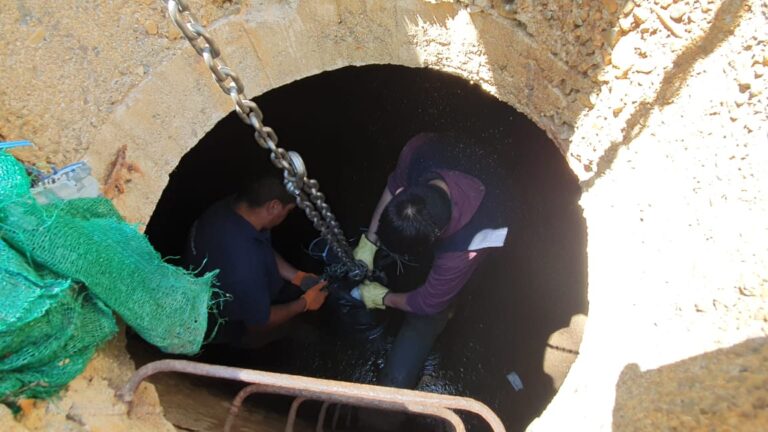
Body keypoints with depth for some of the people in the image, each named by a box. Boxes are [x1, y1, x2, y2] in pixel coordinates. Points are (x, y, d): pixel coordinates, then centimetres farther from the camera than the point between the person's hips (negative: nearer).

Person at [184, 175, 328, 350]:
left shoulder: (231, 205, -21)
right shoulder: (244, 263, -46)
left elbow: (265, 251, 1)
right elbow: (260, 322, -27)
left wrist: (296, 275, -4)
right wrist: (304, 303, -16)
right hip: (230, 327, -7)